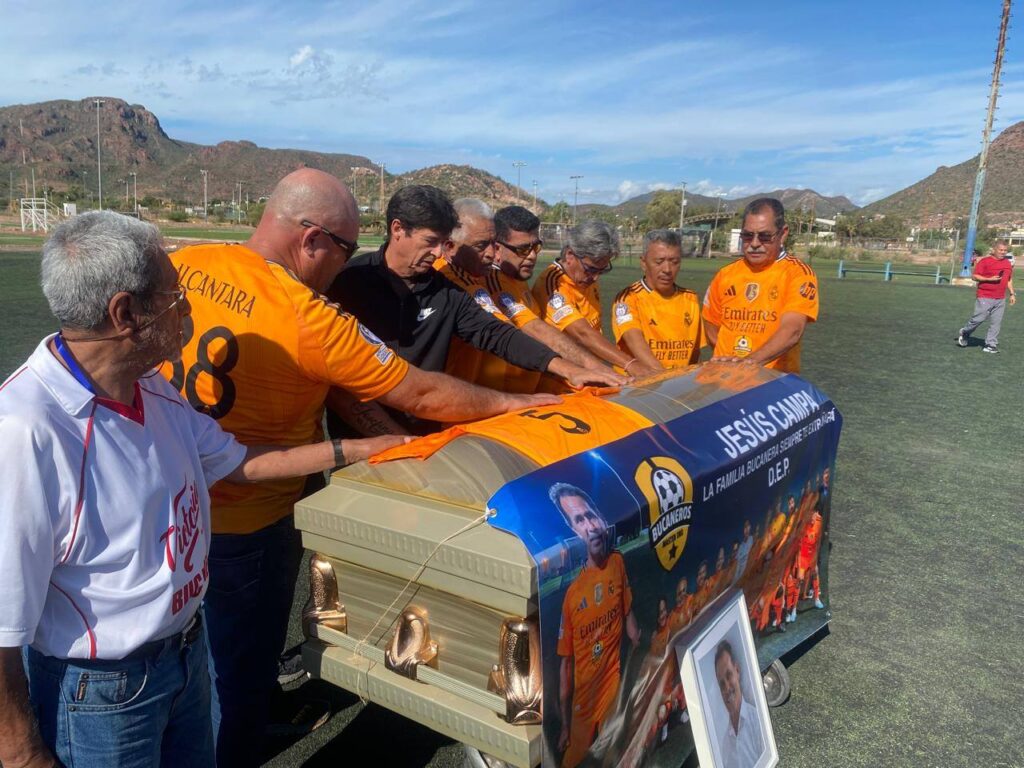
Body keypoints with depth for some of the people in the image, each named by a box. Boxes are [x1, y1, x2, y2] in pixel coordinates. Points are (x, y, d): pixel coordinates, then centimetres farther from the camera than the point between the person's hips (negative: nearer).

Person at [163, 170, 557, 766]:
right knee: (242, 678, 16)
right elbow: (422, 394, -19)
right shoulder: (307, 318, -26)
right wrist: (510, 403, -3)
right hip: (244, 526, -7)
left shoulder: (181, 265, -6)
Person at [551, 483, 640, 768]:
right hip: (581, 702, 0)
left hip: (613, 685, 0)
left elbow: (629, 617, 3)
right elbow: (566, 663, -7)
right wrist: (564, 725, -3)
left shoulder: (618, 563, -10)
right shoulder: (570, 592, -15)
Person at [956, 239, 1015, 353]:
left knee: (996, 323, 2)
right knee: (978, 319, -6)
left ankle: (990, 345, 7)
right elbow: (974, 276, -8)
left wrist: (1012, 294, 17)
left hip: (1001, 299, 5)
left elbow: (1009, 280, 23)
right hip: (985, 298, -5)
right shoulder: (984, 261, -5)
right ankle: (964, 333, 20)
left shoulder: (1008, 263, 14)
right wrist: (990, 279, -18)